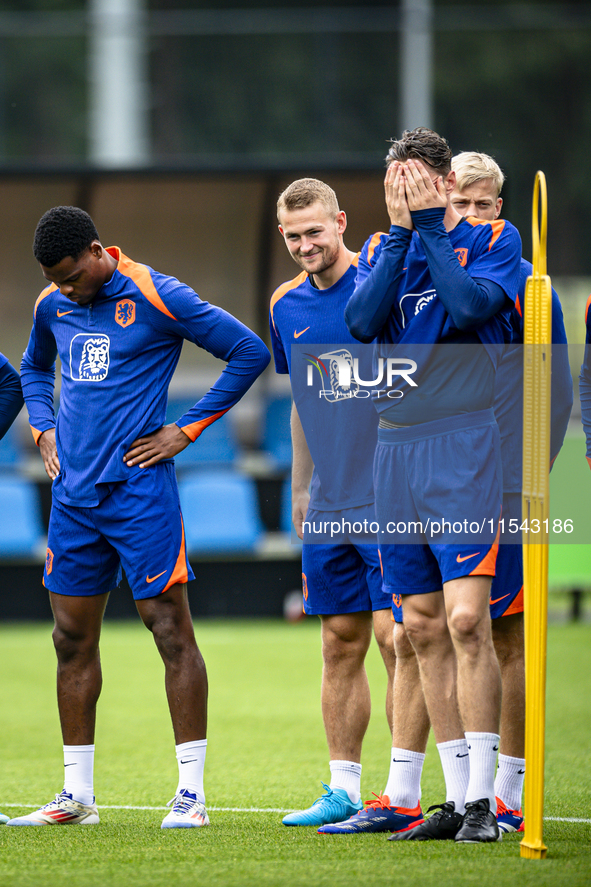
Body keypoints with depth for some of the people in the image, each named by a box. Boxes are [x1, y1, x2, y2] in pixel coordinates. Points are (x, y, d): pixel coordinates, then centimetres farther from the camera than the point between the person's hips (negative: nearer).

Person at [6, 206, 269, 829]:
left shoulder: (156, 297, -9)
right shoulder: (52, 306, 10)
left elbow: (249, 352, -6)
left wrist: (187, 430, -6)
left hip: (138, 490, -6)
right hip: (73, 492, 6)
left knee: (169, 629, -6)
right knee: (72, 639, 7)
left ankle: (191, 792, -3)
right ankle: (76, 794, 14)